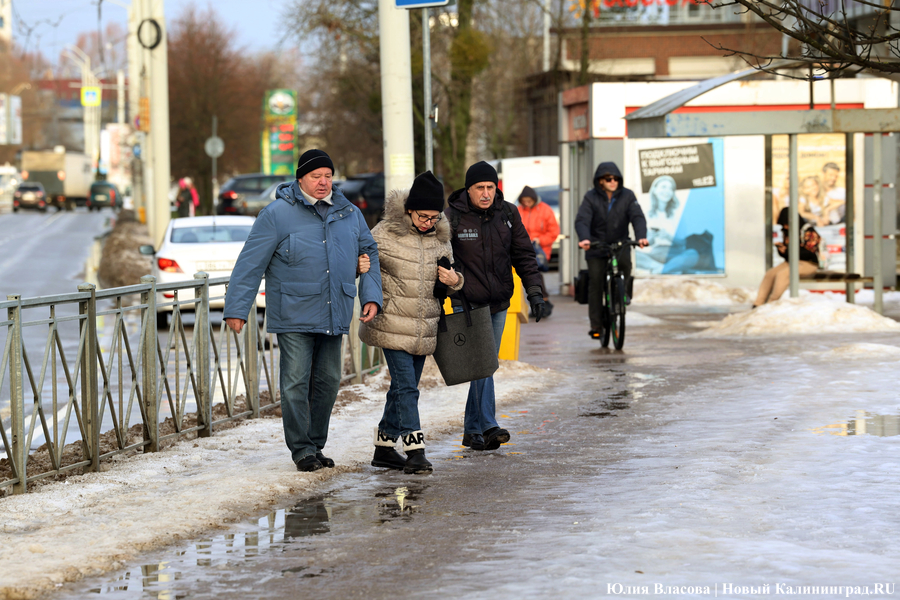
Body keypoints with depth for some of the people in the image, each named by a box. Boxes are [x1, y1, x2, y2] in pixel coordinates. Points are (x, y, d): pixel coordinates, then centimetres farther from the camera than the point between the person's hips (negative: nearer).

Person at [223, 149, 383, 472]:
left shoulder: (349, 214, 10)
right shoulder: (277, 214, -6)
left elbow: (370, 253, 19)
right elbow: (250, 263, -6)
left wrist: (371, 296, 6)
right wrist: (236, 309, -9)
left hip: (333, 316, 5)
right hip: (294, 315, -5)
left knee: (328, 381, 9)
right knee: (296, 383, -7)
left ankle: (315, 445, 20)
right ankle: (301, 449, 1)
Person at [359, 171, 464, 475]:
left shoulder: (441, 238, 8)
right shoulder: (385, 233, -7)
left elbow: (447, 281, 19)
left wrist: (454, 281, -4)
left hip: (424, 329, 6)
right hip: (393, 325, -5)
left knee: (403, 387, 12)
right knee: (406, 387, -11)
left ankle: (384, 446, 23)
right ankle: (415, 450, -12)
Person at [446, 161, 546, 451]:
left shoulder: (508, 214, 3)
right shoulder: (453, 216, -9)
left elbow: (524, 254, 7)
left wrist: (534, 291, -2)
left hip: (498, 304, 5)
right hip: (467, 303, -5)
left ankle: (472, 430, 19)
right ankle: (488, 427, -17)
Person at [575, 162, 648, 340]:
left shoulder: (627, 195, -2)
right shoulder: (591, 197, -5)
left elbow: (638, 217, -12)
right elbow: (582, 220, -17)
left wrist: (641, 236, -32)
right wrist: (584, 238, -37)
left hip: (620, 244, 2)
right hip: (596, 245, -2)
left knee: (625, 263, -24)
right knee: (595, 283, -9)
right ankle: (596, 326, -4)